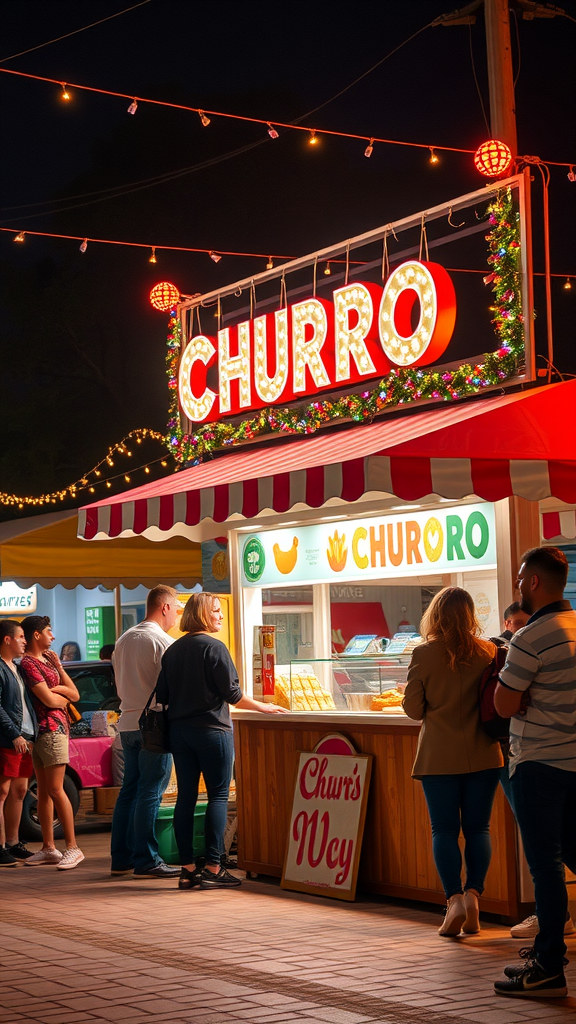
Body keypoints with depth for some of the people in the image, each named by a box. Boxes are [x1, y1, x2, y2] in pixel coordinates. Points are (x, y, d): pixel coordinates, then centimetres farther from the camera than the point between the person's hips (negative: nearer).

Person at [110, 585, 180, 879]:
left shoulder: (124, 640, 15)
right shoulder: (163, 642, -12)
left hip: (127, 721, 8)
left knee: (129, 790, 12)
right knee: (150, 792, -6)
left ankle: (121, 858, 14)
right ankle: (146, 861, -5)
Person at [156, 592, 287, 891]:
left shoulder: (173, 650, 9)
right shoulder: (214, 648, -10)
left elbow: (162, 695, 10)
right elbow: (232, 694, -11)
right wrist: (264, 708, 2)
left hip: (179, 730, 6)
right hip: (211, 730, -6)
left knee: (186, 796, 7)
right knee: (218, 795, -1)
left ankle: (188, 869, 7)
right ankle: (213, 868, -5)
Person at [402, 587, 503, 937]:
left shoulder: (425, 654, -9)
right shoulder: (487, 652, -3)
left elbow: (413, 708, -4)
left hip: (440, 757, -2)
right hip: (483, 754, 2)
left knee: (444, 829, 5)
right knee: (478, 827, 10)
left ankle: (454, 898, -6)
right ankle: (473, 892, -2)